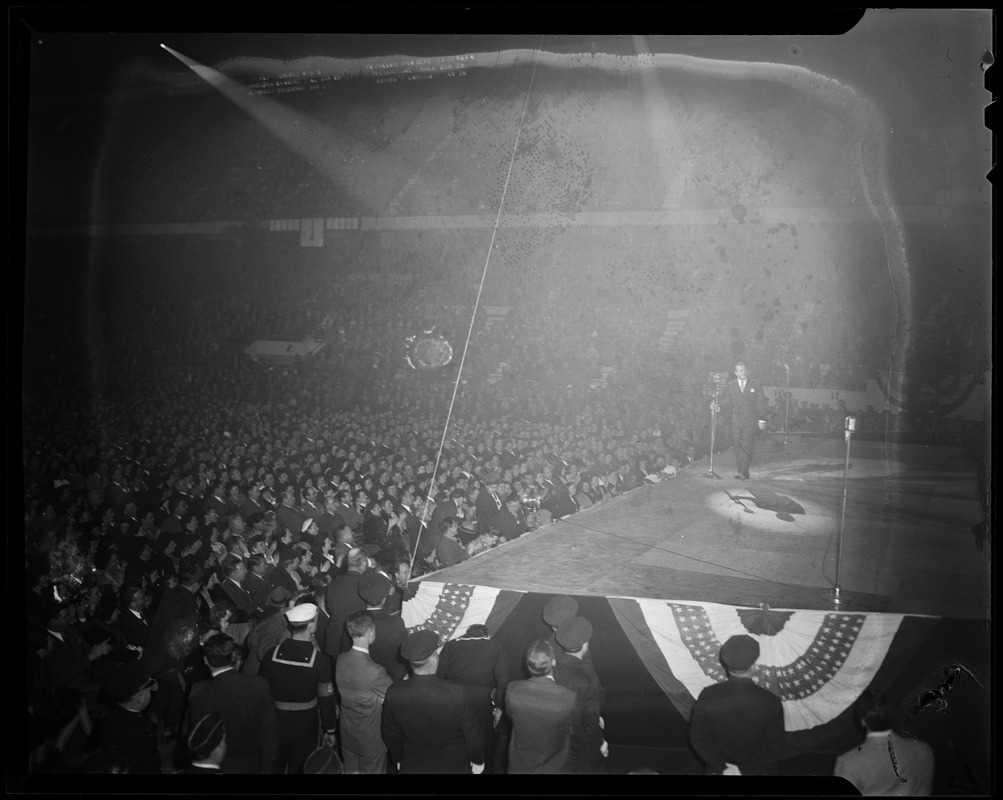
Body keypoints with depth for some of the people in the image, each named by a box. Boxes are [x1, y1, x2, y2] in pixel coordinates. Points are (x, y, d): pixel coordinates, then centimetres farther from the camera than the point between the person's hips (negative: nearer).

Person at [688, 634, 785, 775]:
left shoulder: (707, 697, -19)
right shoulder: (771, 702, -22)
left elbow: (699, 739, -11)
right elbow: (775, 749, -15)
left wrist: (722, 767, -8)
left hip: (719, 769, 1)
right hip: (760, 770, -1)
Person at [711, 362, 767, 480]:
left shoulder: (756, 385, 6)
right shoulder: (730, 386, 11)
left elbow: (761, 403, 4)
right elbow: (725, 402, 8)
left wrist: (762, 420, -2)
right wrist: (718, 408, -13)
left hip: (751, 421, -2)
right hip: (736, 421, 3)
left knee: (747, 446, -13)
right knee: (738, 447, 1)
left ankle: (743, 472, -15)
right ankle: (744, 474, 7)